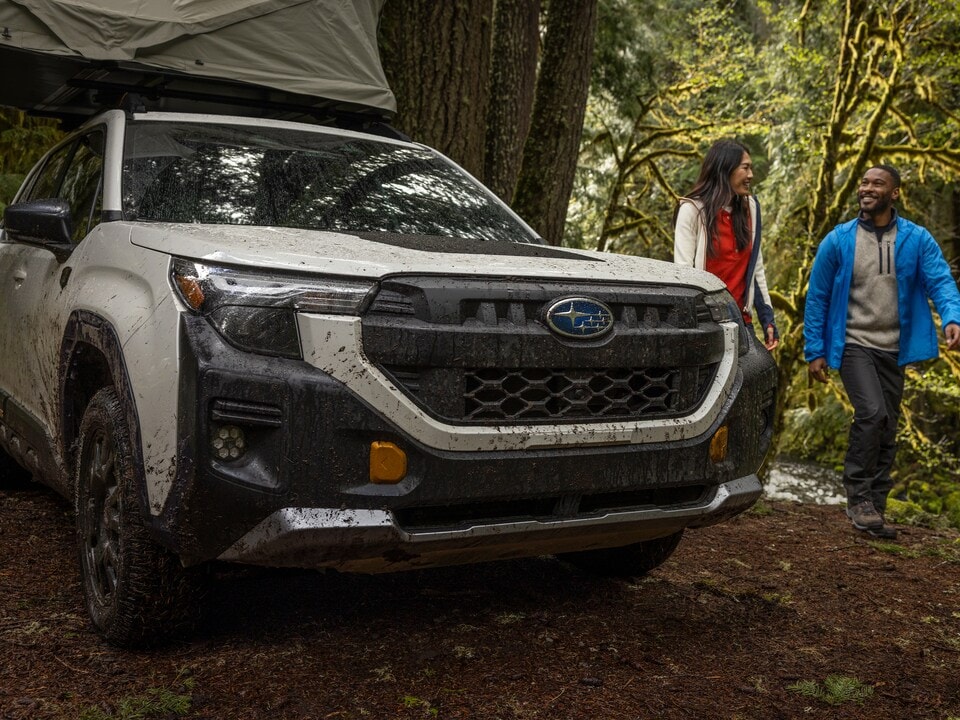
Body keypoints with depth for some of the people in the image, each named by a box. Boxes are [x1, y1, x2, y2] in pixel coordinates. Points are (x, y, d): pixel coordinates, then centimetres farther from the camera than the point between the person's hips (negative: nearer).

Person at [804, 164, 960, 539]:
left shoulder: (917, 239, -1)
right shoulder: (838, 240, -4)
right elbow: (817, 297, -1)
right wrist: (814, 351, -4)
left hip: (894, 350, 3)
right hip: (854, 344, -3)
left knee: (887, 430, 9)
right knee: (872, 413, -23)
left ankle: (873, 509, 22)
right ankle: (859, 496, -6)